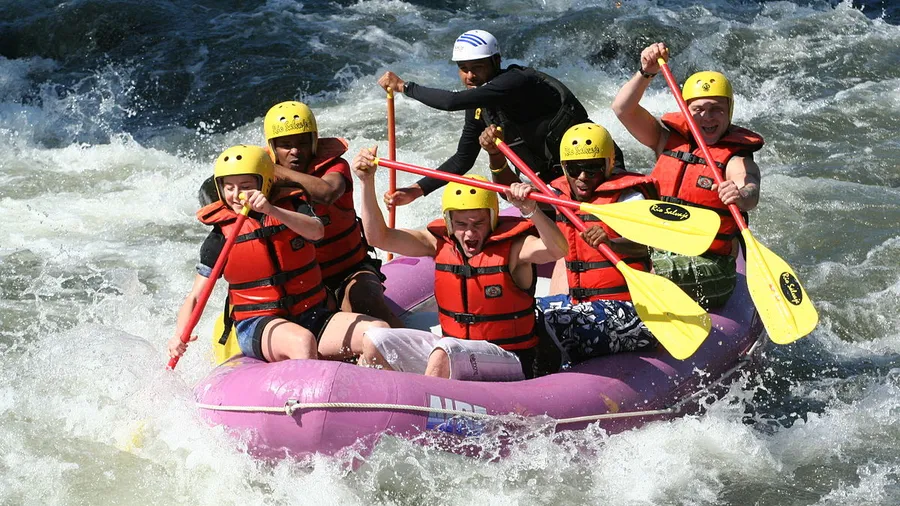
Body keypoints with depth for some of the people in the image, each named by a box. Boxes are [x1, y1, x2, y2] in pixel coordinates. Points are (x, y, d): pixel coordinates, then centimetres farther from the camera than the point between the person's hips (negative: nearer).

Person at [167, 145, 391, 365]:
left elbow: (317, 232, -20)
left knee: (379, 331, -20)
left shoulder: (291, 206, 4)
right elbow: (195, 297, 0)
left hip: (311, 317, 3)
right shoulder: (221, 235, 1)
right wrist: (179, 335, -20)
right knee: (302, 341, -38)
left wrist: (271, 211, -34)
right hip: (258, 326, -3)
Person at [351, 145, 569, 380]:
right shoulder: (441, 243, 2)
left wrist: (531, 210, -46)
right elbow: (379, 237, 2)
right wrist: (367, 182, -7)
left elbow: (557, 250, -30)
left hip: (508, 362, -6)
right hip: (451, 349, 6)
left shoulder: (512, 247, -12)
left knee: (447, 349, -36)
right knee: (377, 341, -7)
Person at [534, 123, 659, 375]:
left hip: (623, 309, -8)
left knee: (551, 325, -28)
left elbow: (640, 244, -29)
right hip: (578, 302, 8)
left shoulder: (626, 198, -11)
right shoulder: (562, 195, 11)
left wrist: (611, 242, -51)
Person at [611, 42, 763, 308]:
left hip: (706, 265, -5)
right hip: (654, 254, 5)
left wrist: (741, 196, -51)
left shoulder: (737, 159, -5)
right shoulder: (668, 139, 11)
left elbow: (751, 192, -27)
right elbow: (623, 109, 2)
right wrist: (646, 73, -13)